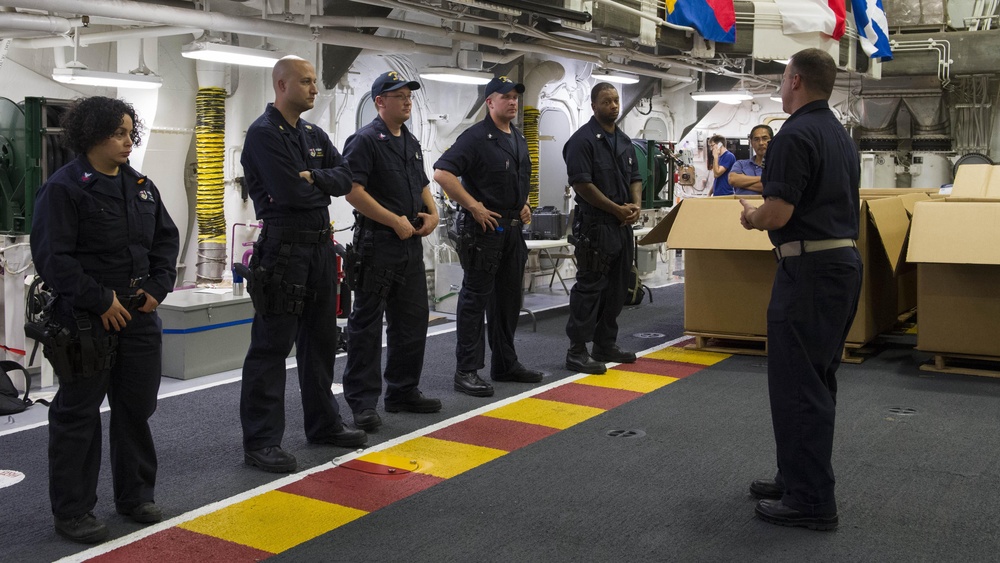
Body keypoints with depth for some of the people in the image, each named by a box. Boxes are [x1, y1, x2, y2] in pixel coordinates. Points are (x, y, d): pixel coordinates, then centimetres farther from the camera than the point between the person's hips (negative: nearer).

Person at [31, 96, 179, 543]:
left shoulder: (141, 186, 10)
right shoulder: (63, 188, -11)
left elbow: (166, 238, 16)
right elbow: (52, 257, -16)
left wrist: (158, 287, 2)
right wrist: (101, 301, -18)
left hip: (139, 317, 7)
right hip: (86, 321, -6)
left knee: (137, 406, 14)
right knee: (78, 414, 3)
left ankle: (136, 495, 29)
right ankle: (72, 511, 15)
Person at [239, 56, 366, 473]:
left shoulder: (315, 135, 15)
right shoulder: (263, 134, -11)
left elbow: (345, 178, 3)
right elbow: (291, 193, -21)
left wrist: (312, 179, -14)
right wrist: (324, 185, -3)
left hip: (321, 245, 8)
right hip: (283, 247, -8)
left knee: (321, 340, 16)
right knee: (272, 345, -5)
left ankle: (323, 424, 29)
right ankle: (260, 442, 2)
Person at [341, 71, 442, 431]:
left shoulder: (411, 142, 17)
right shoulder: (366, 140, -10)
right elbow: (352, 190, -19)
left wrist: (432, 213, 6)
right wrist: (395, 221, -18)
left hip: (411, 242, 9)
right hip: (377, 242, -8)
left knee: (412, 319, 14)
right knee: (367, 323, -1)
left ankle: (403, 391, 27)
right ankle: (362, 402, 5)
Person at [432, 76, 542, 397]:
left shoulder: (518, 139, 15)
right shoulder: (476, 137, -12)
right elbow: (442, 172, -22)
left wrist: (524, 204, 15)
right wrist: (473, 206, -21)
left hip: (512, 227, 9)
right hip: (484, 227, -9)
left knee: (508, 297, 14)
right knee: (476, 297, -4)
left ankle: (505, 364, 25)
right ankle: (467, 371, 1)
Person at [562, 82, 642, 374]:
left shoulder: (625, 141, 16)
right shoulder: (583, 140, -10)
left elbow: (635, 177, 20)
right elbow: (582, 183, -17)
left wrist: (636, 204, -1)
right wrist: (617, 209, -15)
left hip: (623, 225, 8)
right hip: (595, 226, -8)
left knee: (616, 287, 13)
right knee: (589, 287, -7)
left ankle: (606, 345, 24)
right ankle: (577, 351, -1)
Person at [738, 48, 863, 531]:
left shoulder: (795, 136, -15)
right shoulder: (841, 136, 16)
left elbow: (778, 212, -21)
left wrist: (751, 217, 0)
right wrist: (765, 217, 22)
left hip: (810, 267, -10)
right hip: (844, 259, 10)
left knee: (797, 382, -4)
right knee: (817, 379, 17)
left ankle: (810, 501, 2)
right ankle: (802, 478, 28)